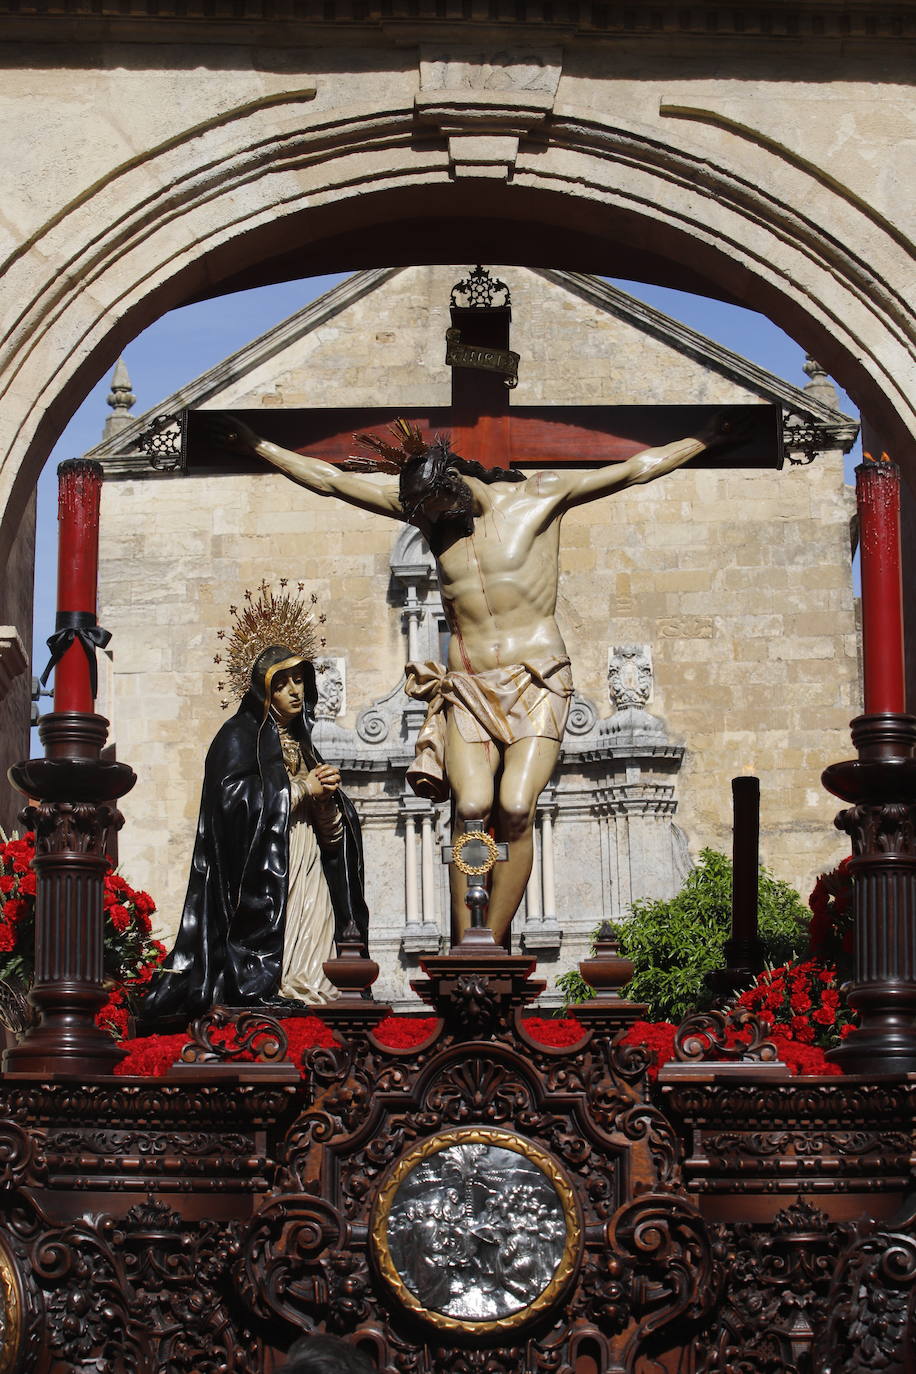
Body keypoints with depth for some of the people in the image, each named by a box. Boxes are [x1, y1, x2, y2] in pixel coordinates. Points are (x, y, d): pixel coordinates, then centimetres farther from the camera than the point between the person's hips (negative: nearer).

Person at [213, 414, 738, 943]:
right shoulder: (421, 504, 9)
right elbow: (329, 479, 12)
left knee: (516, 809, -21)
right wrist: (256, 445, 13)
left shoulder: (539, 495, 1)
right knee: (472, 807, -20)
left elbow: (637, 468, 5)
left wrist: (708, 438, 7)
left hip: (536, 681, -2)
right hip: (467, 686, 2)